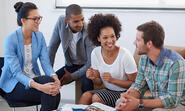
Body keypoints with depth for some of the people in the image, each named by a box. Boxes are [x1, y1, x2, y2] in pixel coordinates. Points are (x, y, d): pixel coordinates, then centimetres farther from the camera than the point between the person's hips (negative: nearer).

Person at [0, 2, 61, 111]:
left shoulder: (39, 36, -1)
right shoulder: (11, 40, -18)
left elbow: (46, 63, -7)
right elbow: (16, 73, -23)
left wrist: (55, 78, -29)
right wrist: (39, 86, -38)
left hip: (33, 78, 5)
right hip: (13, 85, -5)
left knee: (54, 90, -27)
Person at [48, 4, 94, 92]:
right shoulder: (61, 22, -14)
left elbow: (91, 63, -20)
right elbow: (52, 47, -4)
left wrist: (73, 76, -21)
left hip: (87, 66, -3)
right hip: (71, 65, 4)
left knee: (87, 85, -32)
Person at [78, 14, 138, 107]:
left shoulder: (125, 55, -18)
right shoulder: (95, 53, -3)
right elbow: (99, 83, 7)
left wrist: (113, 80, -22)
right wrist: (94, 78, -16)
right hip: (108, 90, 5)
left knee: (96, 97, -25)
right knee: (86, 96, -22)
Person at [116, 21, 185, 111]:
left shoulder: (175, 63, -26)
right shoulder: (144, 59, -2)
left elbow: (172, 99, -27)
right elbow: (139, 85, 4)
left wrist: (139, 103, -32)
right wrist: (129, 96, -21)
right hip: (156, 102, 6)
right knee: (122, 103, -8)